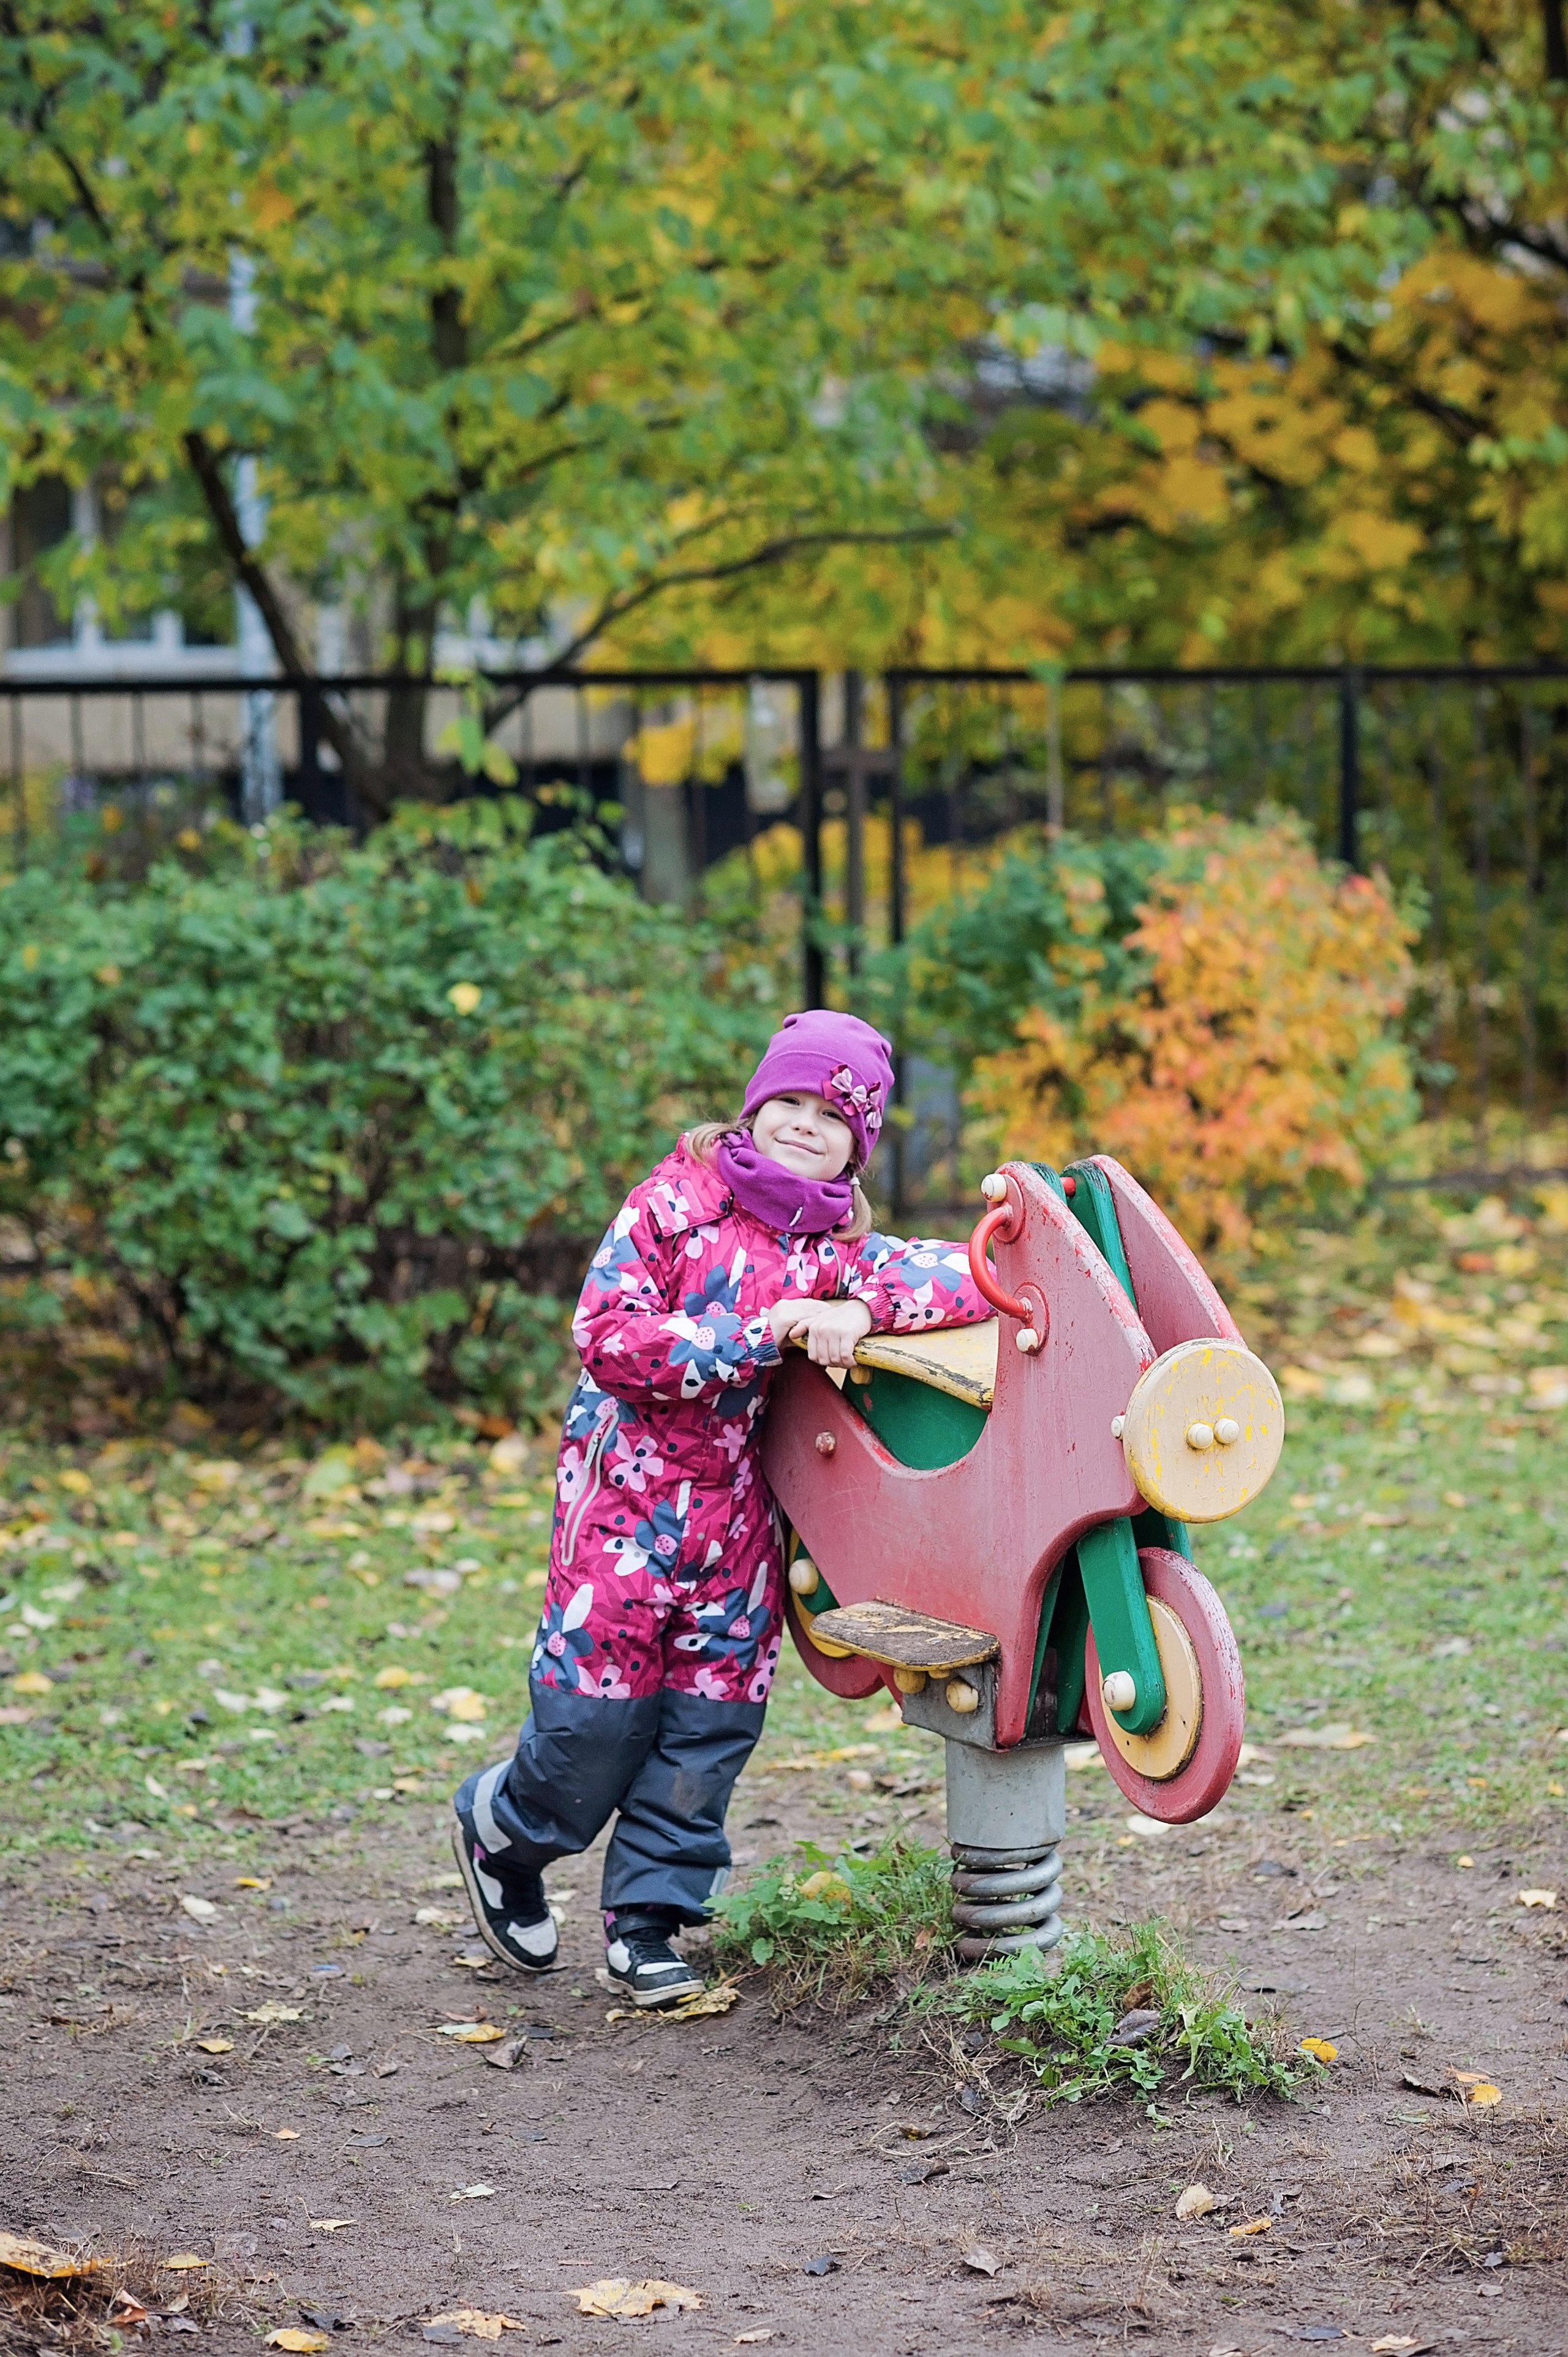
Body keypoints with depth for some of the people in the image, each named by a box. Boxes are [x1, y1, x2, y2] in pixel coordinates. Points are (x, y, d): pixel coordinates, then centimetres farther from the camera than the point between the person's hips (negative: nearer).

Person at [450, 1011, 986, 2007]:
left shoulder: (838, 1250, 5)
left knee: (713, 1719, 2)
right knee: (599, 1710, -1)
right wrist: (768, 1332, -20)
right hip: (628, 1490, -4)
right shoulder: (674, 1202, -3)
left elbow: (976, 1274, -9)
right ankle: (501, 1832, 27)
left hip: (740, 1512, 4)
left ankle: (648, 1921, 15)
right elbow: (609, 1334, -15)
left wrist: (860, 1309, -26)